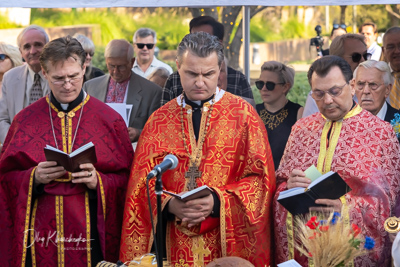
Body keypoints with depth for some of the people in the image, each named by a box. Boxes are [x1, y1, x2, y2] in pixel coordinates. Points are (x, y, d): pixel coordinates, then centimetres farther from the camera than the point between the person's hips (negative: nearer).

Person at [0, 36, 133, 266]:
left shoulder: (109, 119, 1)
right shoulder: (25, 120, 5)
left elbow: (127, 180, 1)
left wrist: (98, 181, -17)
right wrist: (33, 178, -14)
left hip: (90, 236, -1)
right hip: (39, 236, 1)